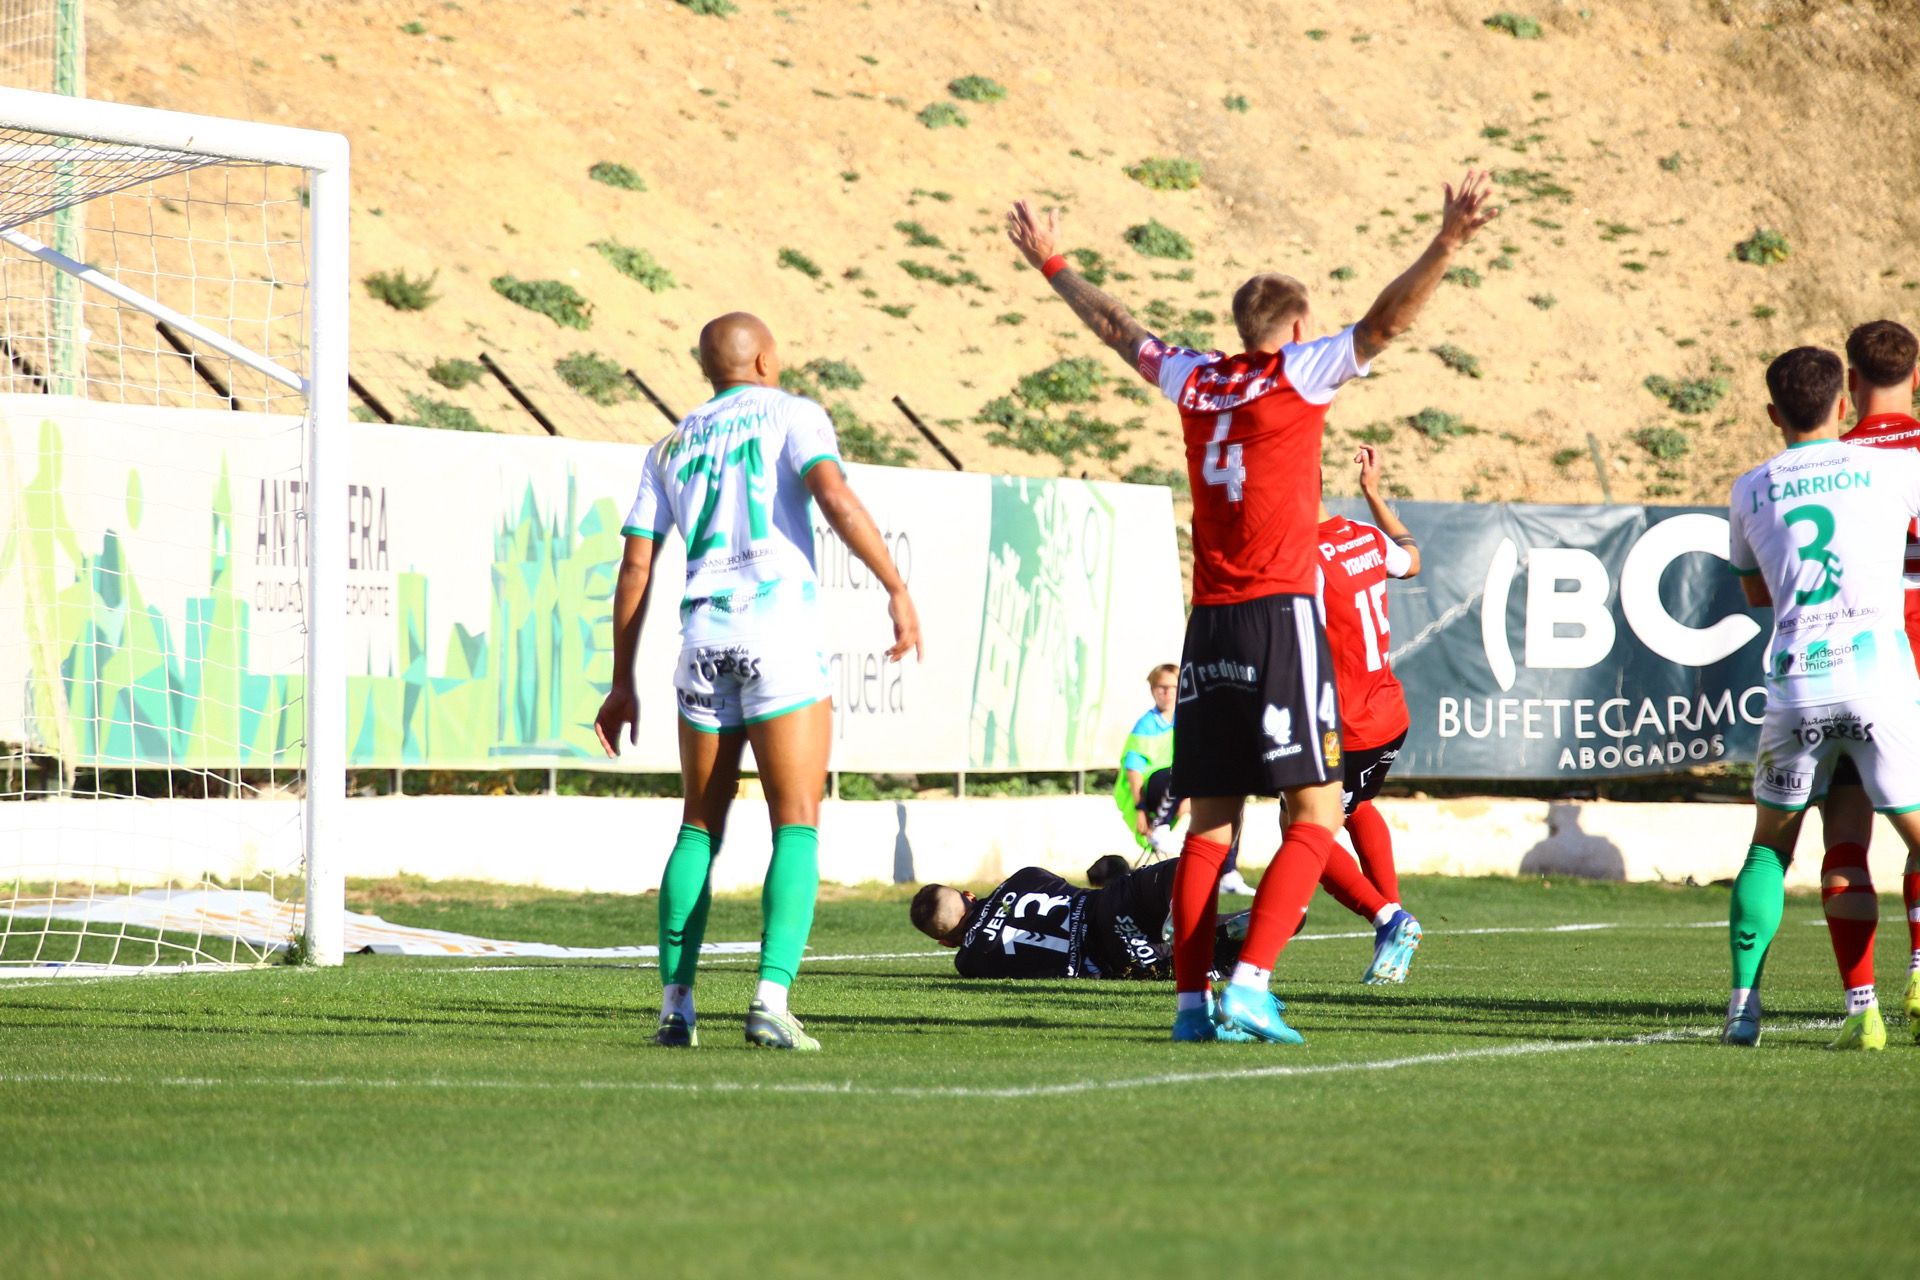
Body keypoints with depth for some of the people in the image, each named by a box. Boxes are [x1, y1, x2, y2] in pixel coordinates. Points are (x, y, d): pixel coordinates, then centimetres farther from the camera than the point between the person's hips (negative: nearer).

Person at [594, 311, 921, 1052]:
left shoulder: (671, 448, 19)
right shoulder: (791, 415, 7)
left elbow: (636, 566, 14)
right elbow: (834, 496, -12)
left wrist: (622, 683, 18)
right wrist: (897, 589, -13)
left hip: (704, 634, 4)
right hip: (780, 629, -4)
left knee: (701, 824, 13)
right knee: (796, 824, -4)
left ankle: (675, 1005, 7)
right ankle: (771, 998, -19)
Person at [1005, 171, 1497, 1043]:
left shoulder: (1193, 381, 12)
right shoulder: (1299, 373, -2)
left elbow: (1117, 329, 27)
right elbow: (1385, 323, -14)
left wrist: (1053, 266, 41)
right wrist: (1446, 245, -19)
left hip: (1208, 625, 6)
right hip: (1281, 615, -6)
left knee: (1211, 821, 10)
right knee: (1315, 815, -4)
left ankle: (1191, 1000, 4)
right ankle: (1249, 985, -17)